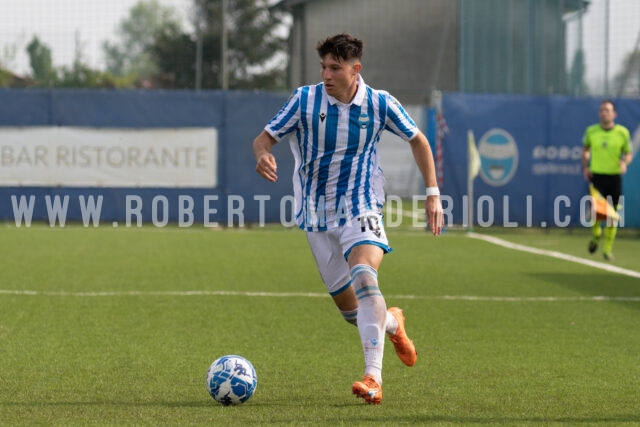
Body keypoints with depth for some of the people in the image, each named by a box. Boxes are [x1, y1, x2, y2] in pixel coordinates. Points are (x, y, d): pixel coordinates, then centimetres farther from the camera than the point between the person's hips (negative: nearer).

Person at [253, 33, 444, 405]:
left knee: (364, 278, -30)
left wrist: (433, 194, 4)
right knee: (349, 306, 6)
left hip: (361, 210, -2)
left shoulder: (379, 104, -7)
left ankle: (374, 377, -32)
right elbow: (264, 138, -4)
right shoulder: (305, 100, -7)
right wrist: (262, 155, -29)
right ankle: (392, 323, 42)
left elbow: (417, 140, 8)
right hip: (317, 215, 2)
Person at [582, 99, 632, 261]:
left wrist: (625, 162, -14)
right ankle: (595, 235, 22)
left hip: (614, 177, 0)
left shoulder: (623, 132, -2)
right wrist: (585, 167, 4)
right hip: (596, 176, 0)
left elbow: (628, 153, 8)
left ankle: (608, 249, 17)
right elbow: (585, 149, 18)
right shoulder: (591, 131, 1)